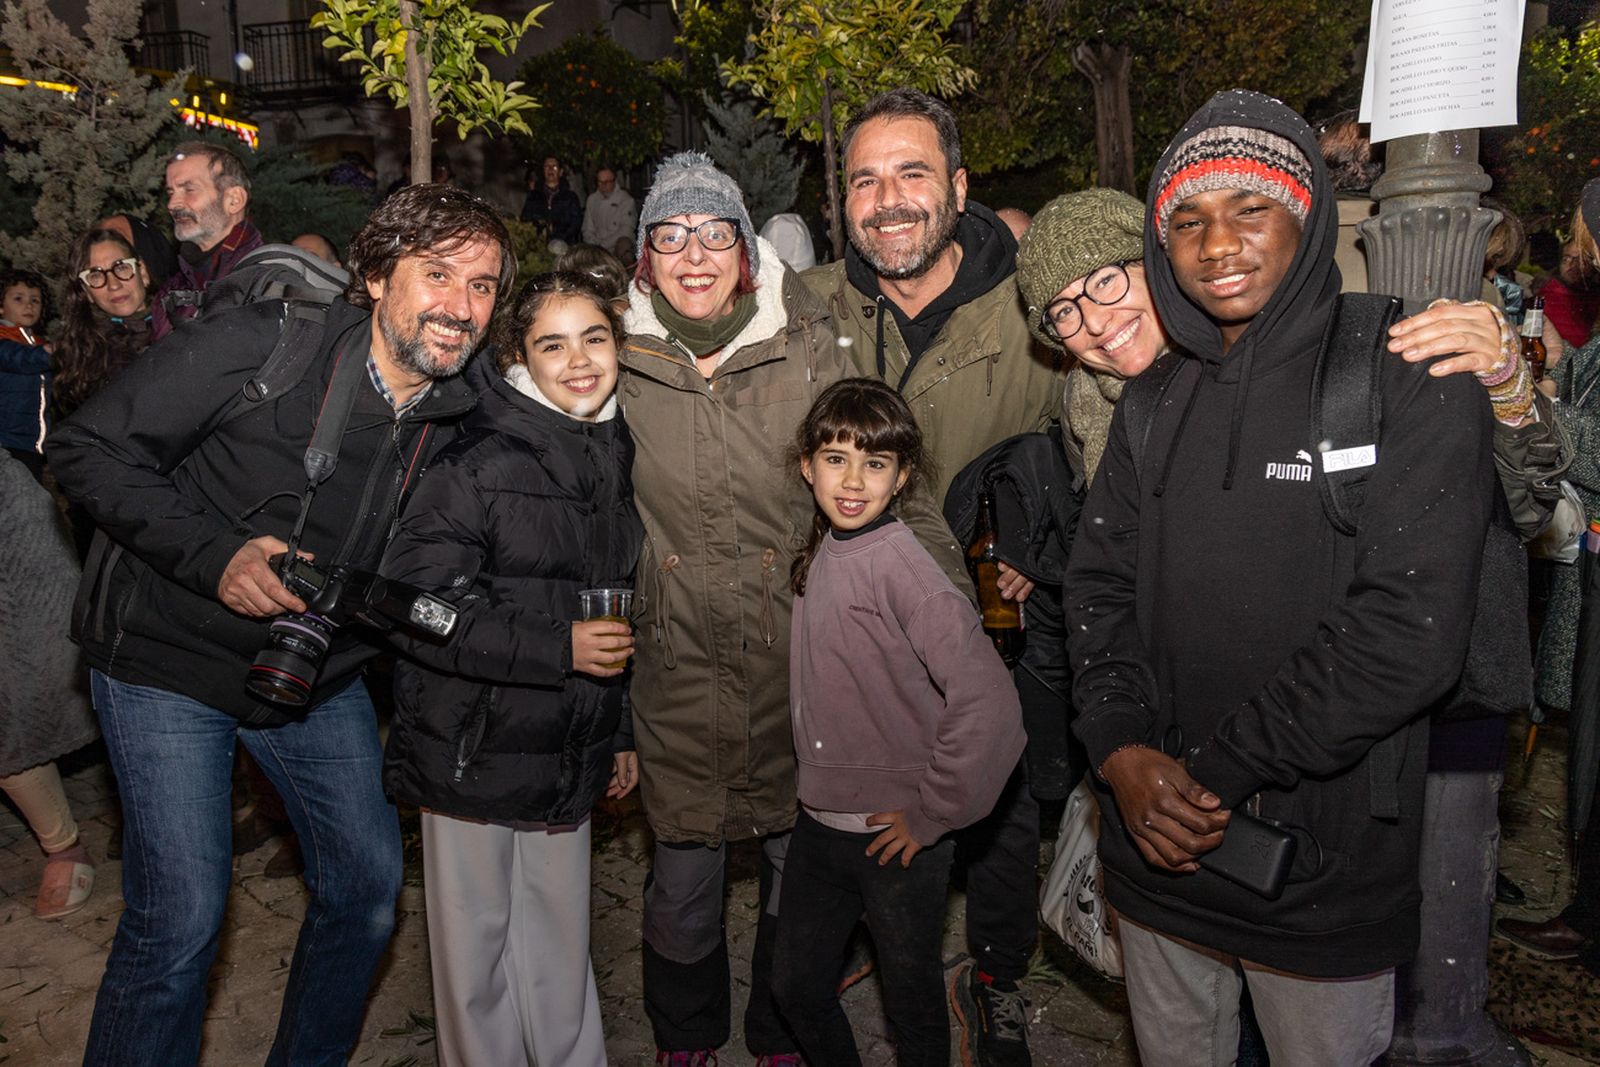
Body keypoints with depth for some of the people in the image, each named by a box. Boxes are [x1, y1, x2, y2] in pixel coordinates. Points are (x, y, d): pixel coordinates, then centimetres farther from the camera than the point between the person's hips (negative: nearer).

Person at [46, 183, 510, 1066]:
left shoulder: (460, 414, -6)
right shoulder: (257, 347, -22)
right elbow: (88, 448, -17)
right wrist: (214, 554, -27)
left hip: (317, 673, 5)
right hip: (169, 658, -5)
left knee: (369, 880, 11)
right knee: (181, 918, -6)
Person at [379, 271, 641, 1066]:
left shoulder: (614, 460, 7)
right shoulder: (479, 463, -15)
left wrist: (621, 733, 17)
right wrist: (560, 648, -21)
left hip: (568, 756, 6)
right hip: (473, 754, -5)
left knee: (561, 941, 17)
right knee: (478, 945, 11)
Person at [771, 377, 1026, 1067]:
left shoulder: (899, 565, -22)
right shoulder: (819, 554, 1)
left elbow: (986, 701, -30)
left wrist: (932, 812, -20)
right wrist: (818, 786, 9)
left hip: (896, 836, -7)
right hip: (818, 823, 7)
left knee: (912, 1005, 14)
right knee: (795, 985, 20)